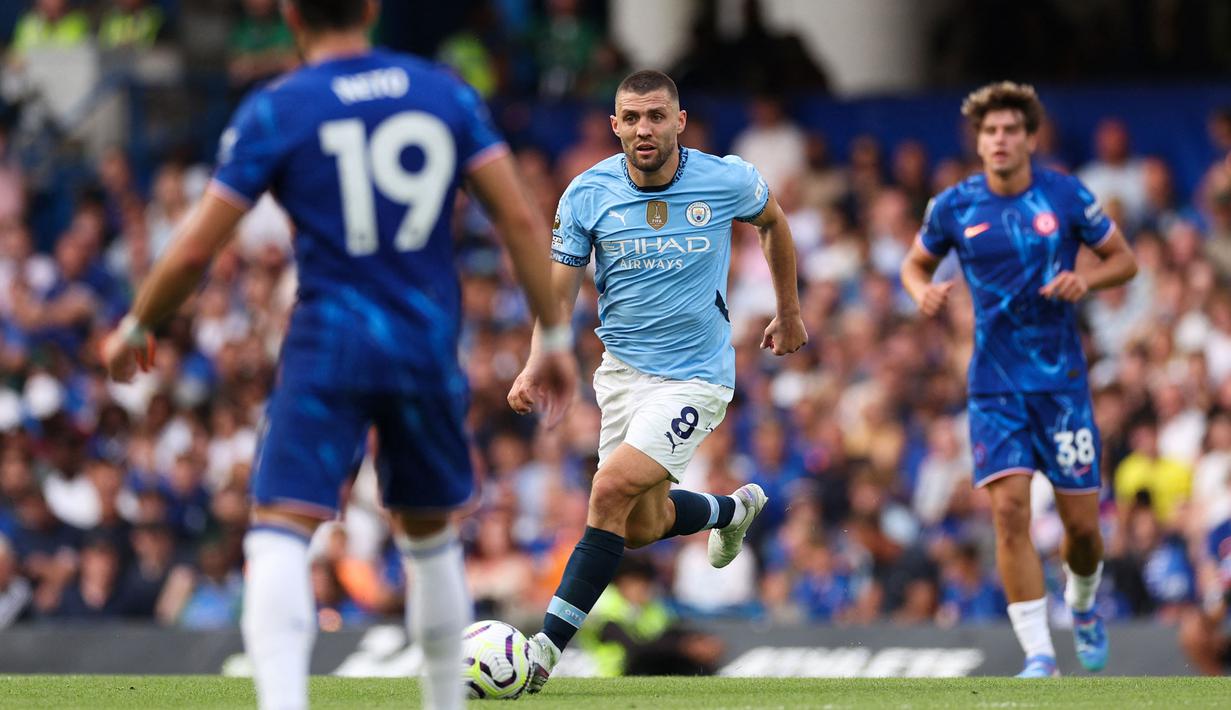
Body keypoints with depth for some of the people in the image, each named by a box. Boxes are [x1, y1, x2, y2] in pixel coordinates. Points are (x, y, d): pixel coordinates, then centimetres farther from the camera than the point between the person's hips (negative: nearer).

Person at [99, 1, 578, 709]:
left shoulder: (275, 111, -2)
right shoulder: (446, 92, 8)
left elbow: (195, 251, -3)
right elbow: (519, 218, 3)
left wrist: (135, 330, 13)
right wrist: (556, 337, 9)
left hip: (329, 346, -4)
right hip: (429, 347, 4)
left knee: (280, 536, -10)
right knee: (430, 532, 21)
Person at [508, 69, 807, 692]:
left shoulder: (727, 181, -11)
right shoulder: (587, 194, -9)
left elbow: (772, 222, 12)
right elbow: (559, 291, -5)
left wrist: (789, 311, 20)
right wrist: (535, 367, -22)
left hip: (695, 377, -4)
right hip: (622, 370, 4)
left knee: (611, 490, -20)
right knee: (643, 526, 13)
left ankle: (545, 651, -16)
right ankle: (735, 508, 48)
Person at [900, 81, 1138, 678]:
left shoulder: (1067, 197, -4)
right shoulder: (953, 207, -1)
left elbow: (1123, 259, 7)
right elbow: (915, 263, 15)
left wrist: (1086, 279, -14)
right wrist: (924, 292, -8)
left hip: (1062, 378, 0)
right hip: (995, 382, 0)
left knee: (1082, 523, 2)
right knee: (1010, 508, -16)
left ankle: (1082, 605, 37)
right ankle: (1038, 655, -12)